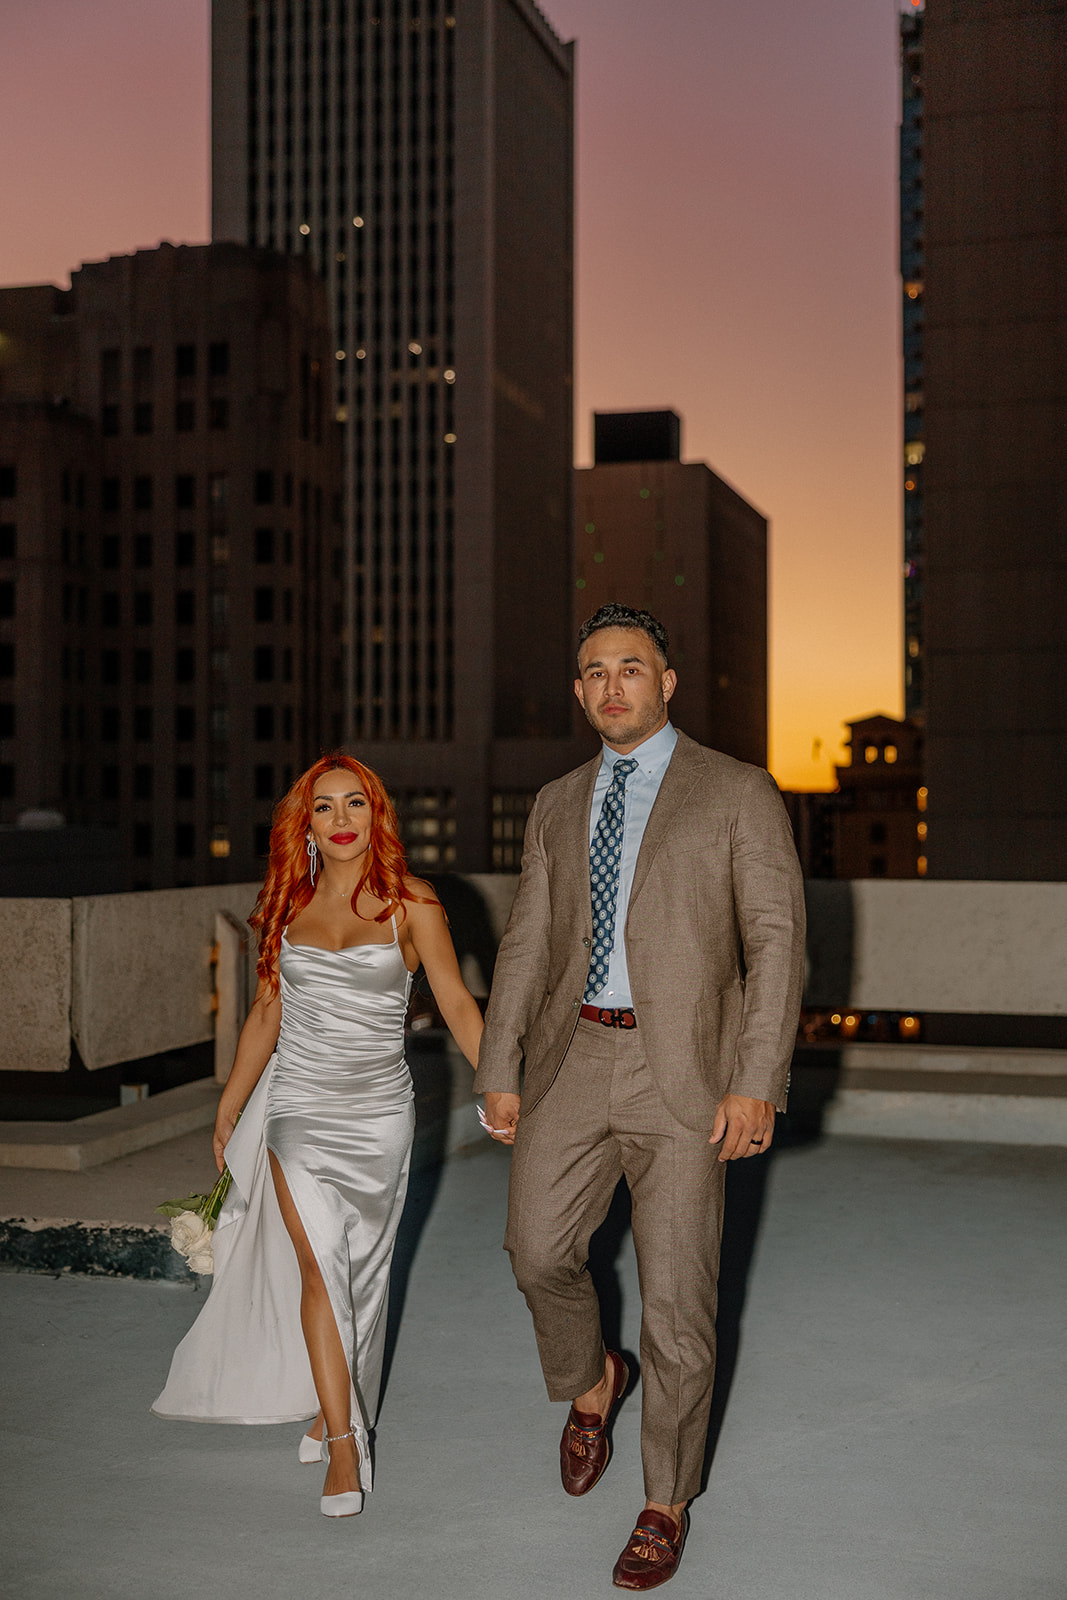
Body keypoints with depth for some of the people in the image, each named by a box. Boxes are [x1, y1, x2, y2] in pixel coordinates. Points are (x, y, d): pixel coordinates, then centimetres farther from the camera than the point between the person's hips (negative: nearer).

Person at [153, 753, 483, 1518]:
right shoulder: (290, 905, 5)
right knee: (319, 1261, -11)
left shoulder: (409, 903, -4)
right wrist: (228, 1109, 17)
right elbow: (267, 1012, 13)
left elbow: (457, 1003, -7)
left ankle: (334, 1407, 31)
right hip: (300, 1107, 1)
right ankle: (345, 1442, -4)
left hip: (379, 1110, -1)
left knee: (357, 1267, 9)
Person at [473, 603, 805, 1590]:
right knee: (540, 1253, 6)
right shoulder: (558, 806, 13)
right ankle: (590, 1381, 39)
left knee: (677, 1298, 1)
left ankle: (669, 1502, 20)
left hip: (683, 1073, -4)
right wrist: (498, 1073, 8)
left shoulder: (738, 794, -2)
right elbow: (527, 945, 13)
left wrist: (756, 1084, -15)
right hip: (573, 1062, 4)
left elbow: (775, 940, -7)